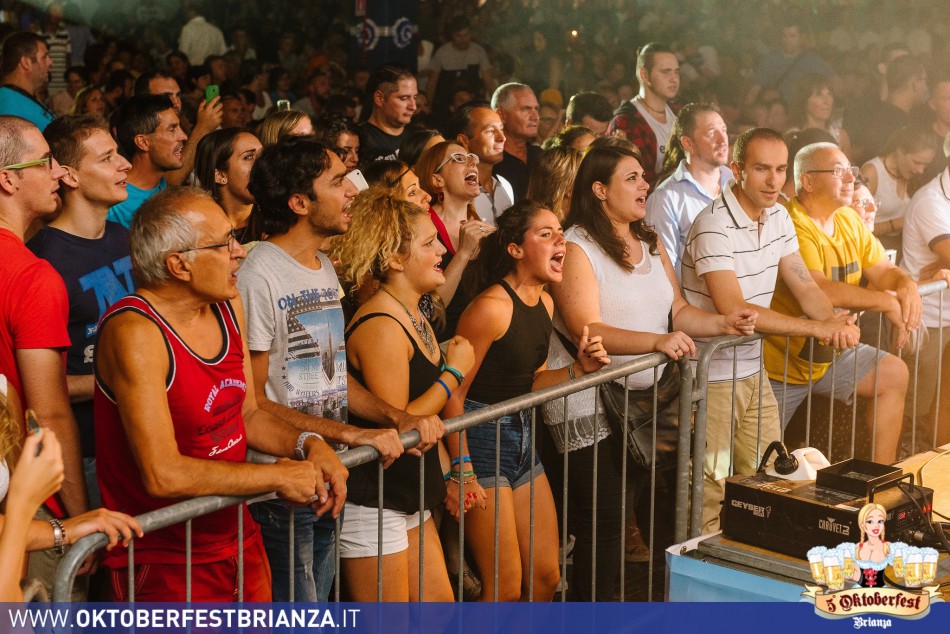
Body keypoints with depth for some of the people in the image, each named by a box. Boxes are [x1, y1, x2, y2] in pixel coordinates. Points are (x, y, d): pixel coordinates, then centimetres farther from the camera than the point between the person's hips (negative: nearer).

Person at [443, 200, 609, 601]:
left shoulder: (544, 302, 8)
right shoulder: (491, 307, -19)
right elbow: (454, 394, -18)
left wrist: (578, 369, -1)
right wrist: (460, 472, -19)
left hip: (522, 440, 9)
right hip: (481, 441, -9)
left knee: (546, 576, 12)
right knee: (506, 588, -4)